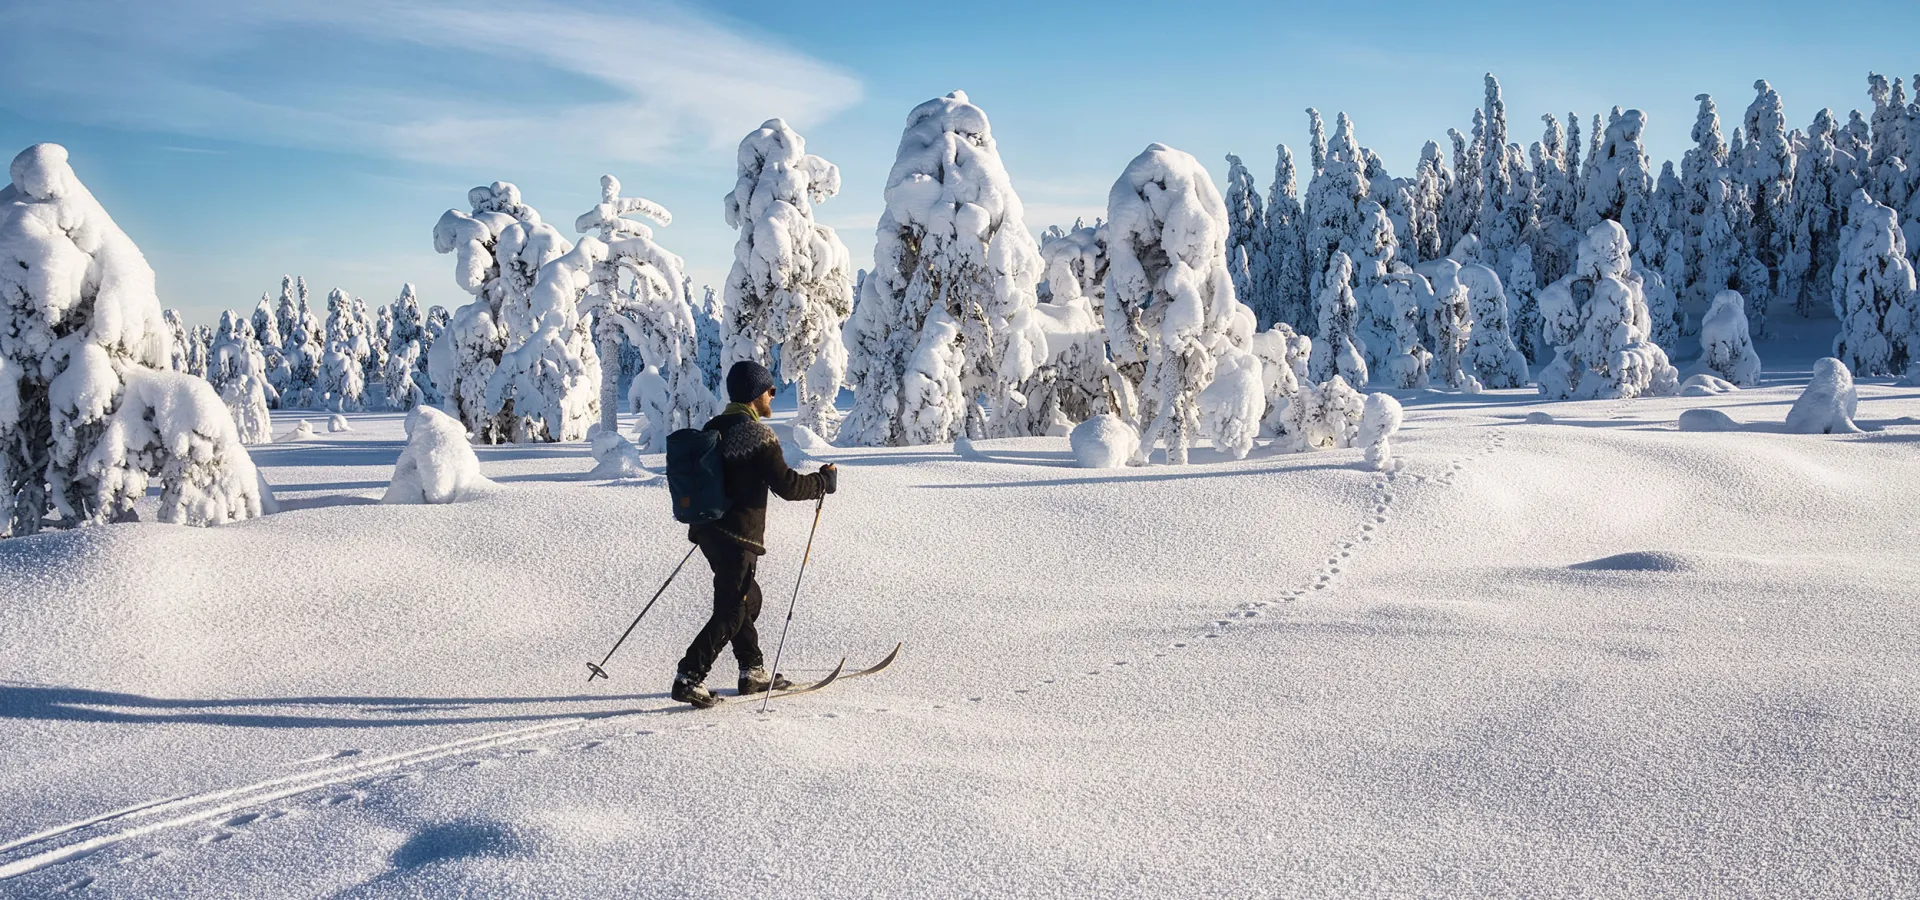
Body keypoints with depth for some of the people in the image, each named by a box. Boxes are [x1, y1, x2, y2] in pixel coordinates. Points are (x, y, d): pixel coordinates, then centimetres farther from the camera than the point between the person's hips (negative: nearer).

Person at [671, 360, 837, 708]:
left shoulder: (712, 429, 11)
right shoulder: (757, 434, -15)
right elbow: (787, 485, -16)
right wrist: (825, 481, -1)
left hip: (708, 531, 9)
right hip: (739, 537, -9)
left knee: (748, 598, 21)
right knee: (730, 614, -4)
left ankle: (753, 671, 28)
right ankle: (689, 678, -8)